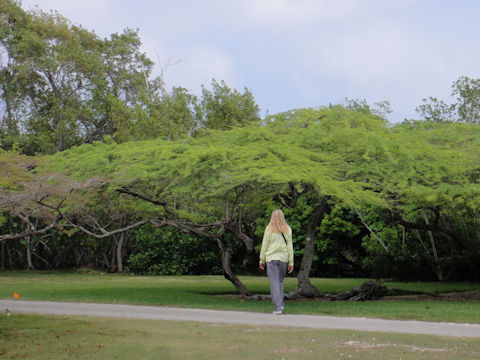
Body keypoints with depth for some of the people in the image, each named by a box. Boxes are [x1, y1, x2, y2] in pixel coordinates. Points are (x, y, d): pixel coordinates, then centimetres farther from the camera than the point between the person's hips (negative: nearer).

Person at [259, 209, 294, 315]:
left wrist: (262, 260, 8)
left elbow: (264, 245, 0)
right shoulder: (287, 229, 5)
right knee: (280, 281, 17)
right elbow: (290, 246, 6)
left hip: (271, 258, -3)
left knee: (274, 282, -3)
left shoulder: (269, 229, -1)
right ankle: (280, 304, 10)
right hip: (283, 258, 3)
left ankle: (278, 307, -9)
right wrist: (291, 262, 9)